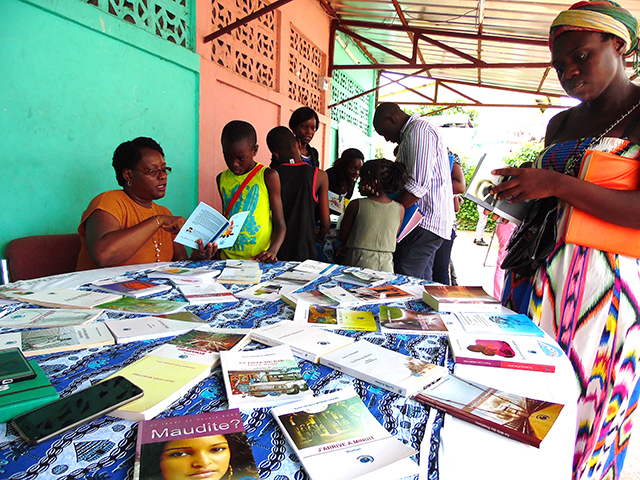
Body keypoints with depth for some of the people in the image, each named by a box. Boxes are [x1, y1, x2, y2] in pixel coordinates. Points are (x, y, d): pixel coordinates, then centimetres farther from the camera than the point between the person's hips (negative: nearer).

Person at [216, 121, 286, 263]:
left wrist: (272, 251, -20)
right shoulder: (222, 179, 13)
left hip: (260, 259, -4)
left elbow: (280, 224, -3)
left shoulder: (268, 176, -1)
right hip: (228, 257, 4)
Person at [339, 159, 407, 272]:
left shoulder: (356, 205, -8)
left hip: (358, 262, -2)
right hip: (386, 265, 3)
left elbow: (343, 237, 2)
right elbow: (393, 239, 11)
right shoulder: (400, 209, 0)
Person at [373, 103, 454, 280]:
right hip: (429, 221, 11)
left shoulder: (419, 130, -12)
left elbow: (418, 186, -22)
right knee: (421, 281, 13)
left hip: (425, 221, -11)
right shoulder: (411, 133, 22)